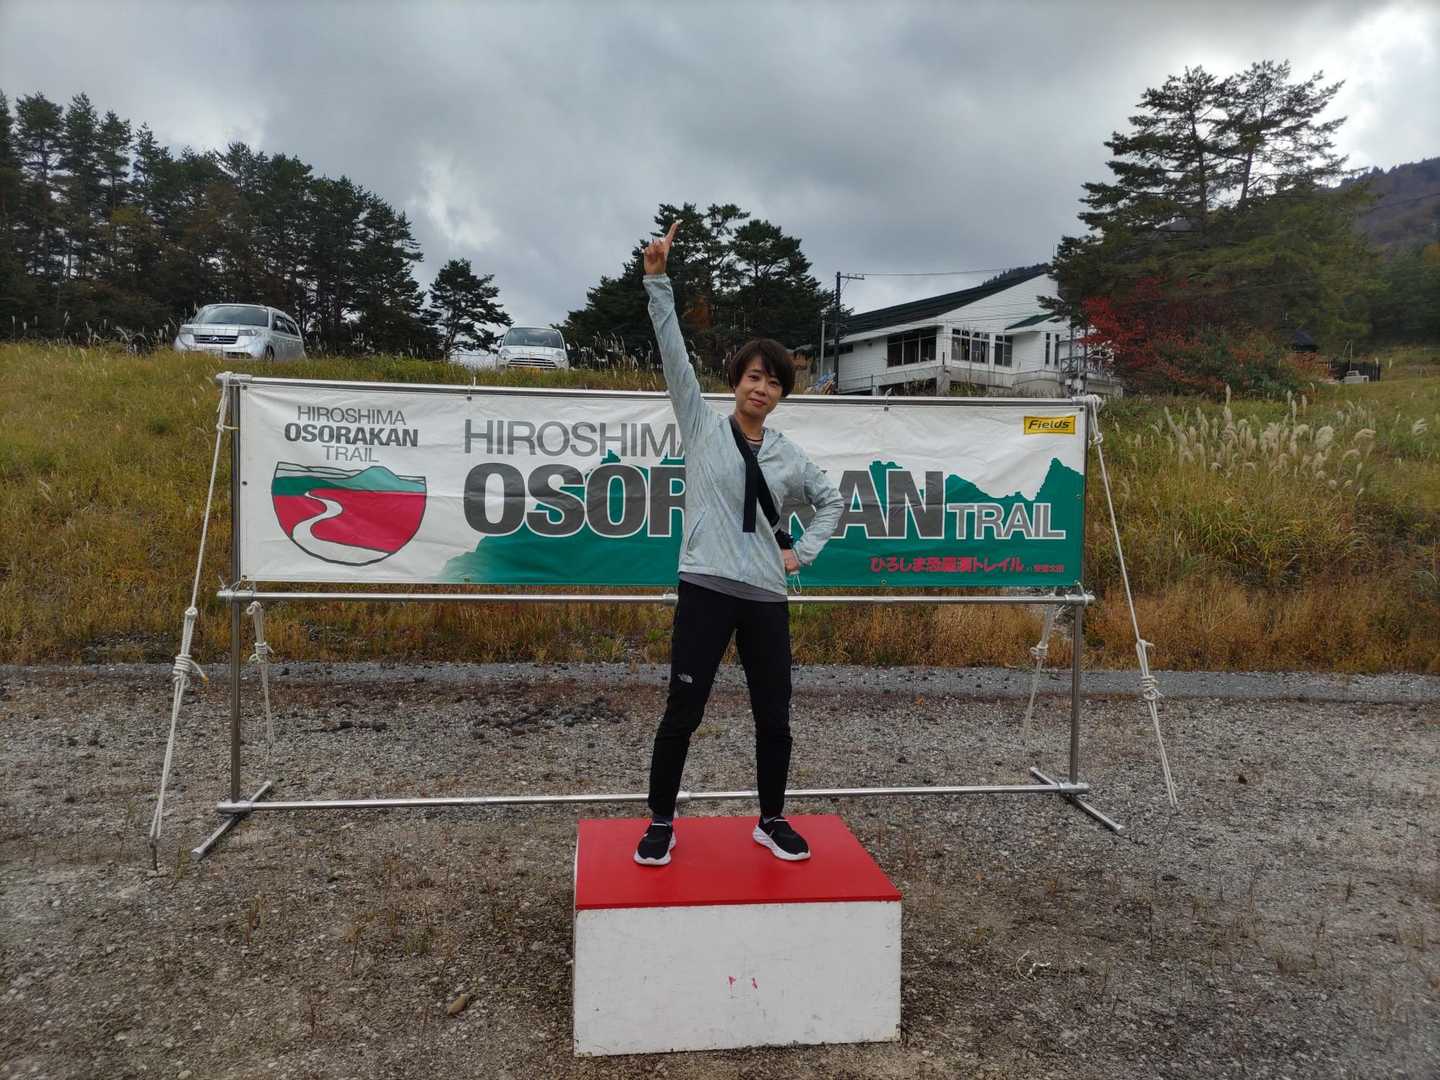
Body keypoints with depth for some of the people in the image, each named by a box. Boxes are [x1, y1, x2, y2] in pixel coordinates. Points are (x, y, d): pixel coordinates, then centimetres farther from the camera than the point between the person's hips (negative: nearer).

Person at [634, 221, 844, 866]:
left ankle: (772, 821, 28)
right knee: (682, 715, 0)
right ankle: (661, 824, 17)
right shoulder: (702, 426, 3)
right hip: (706, 591, -3)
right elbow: (674, 354, -6)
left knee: (774, 718, 9)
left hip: (765, 599, 4)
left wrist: (803, 553, 13)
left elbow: (832, 501, 27)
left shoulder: (789, 458, 11)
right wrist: (658, 281, -14)